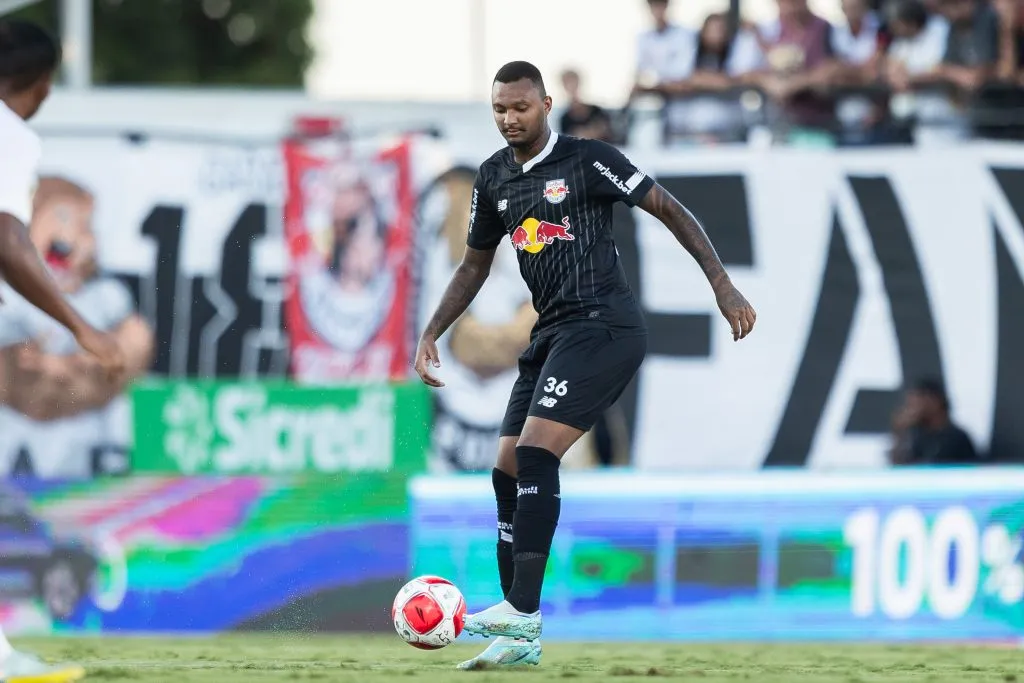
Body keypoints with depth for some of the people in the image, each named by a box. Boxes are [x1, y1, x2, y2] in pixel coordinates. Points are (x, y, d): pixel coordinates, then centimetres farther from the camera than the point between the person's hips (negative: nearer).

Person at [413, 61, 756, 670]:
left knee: (535, 455, -21)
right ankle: (520, 640, 8)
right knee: (508, 472, 3)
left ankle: (523, 612, -22)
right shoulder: (494, 178, 13)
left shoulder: (588, 160, -7)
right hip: (552, 334, 8)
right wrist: (431, 334, 17)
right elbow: (475, 265, 25)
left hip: (603, 326, -8)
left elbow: (669, 209, -5)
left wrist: (722, 284, -12)